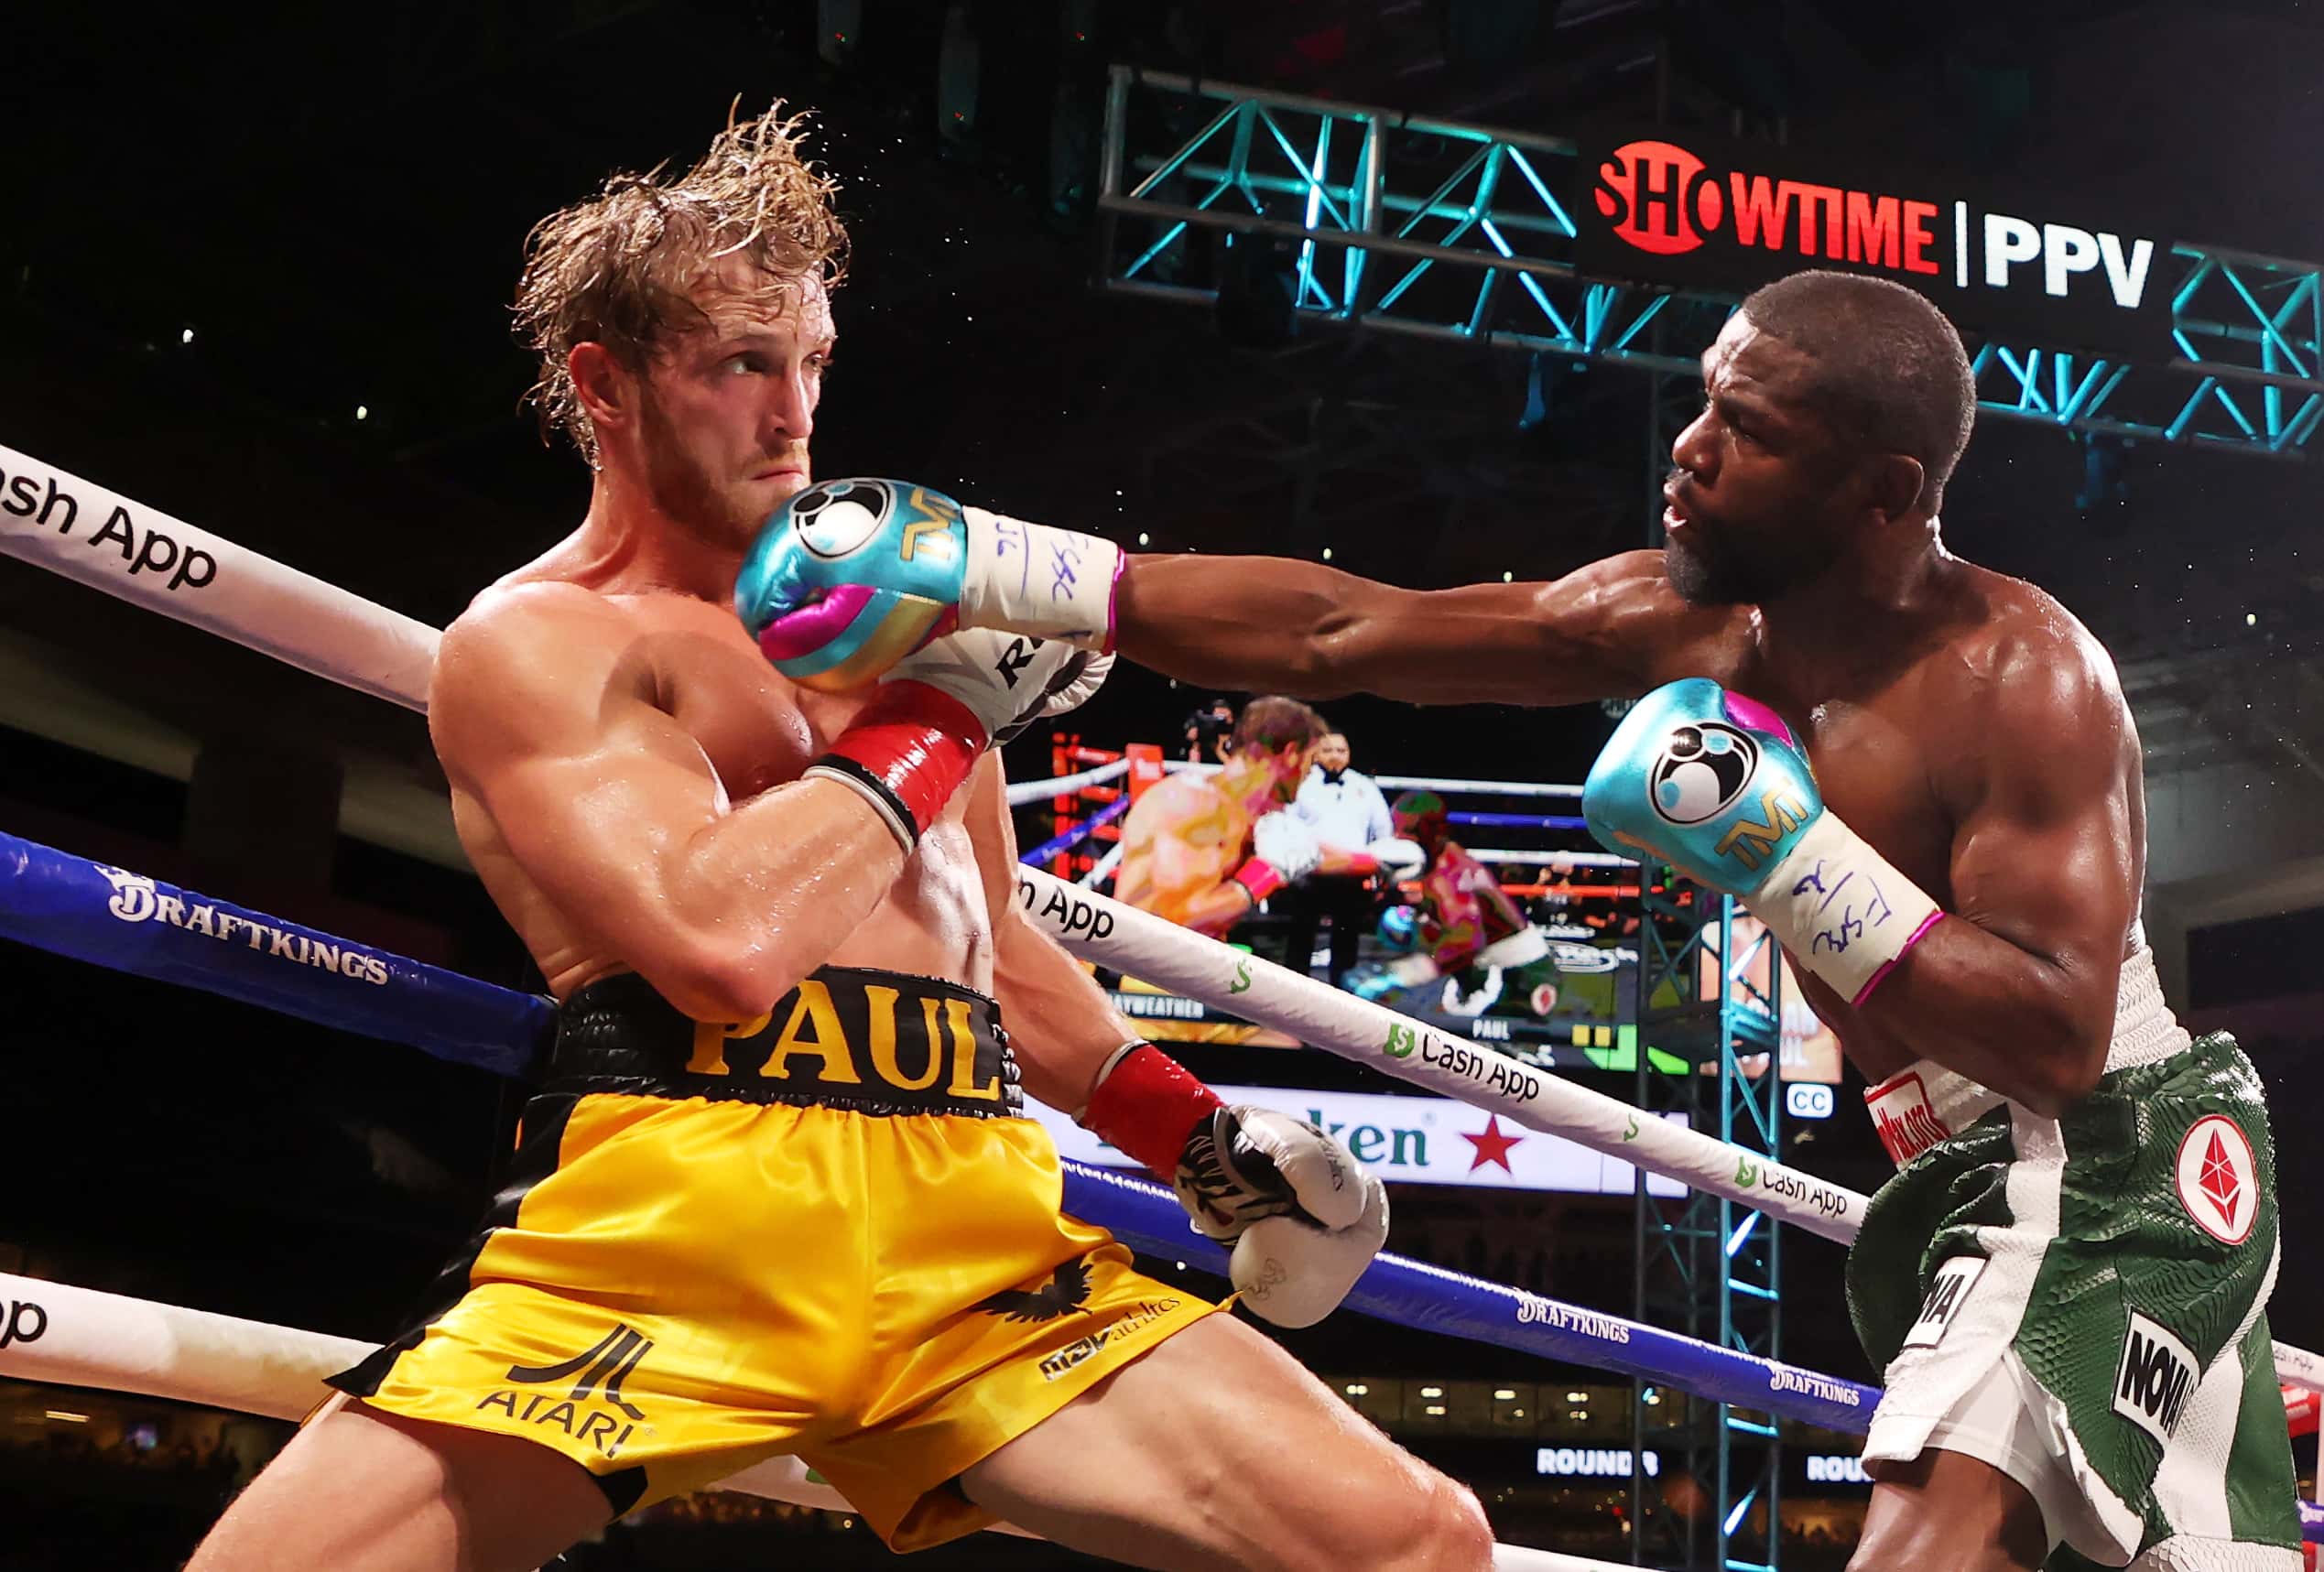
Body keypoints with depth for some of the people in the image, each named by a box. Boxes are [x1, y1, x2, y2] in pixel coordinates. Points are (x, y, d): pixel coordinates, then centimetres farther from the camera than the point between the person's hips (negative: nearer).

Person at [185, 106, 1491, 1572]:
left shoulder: (882, 616, 23)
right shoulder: (533, 641, 4)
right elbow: (721, 941, -15)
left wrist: (1196, 1134, 24)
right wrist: (941, 717, -3)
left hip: (978, 1240, 5)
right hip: (678, 1218, -5)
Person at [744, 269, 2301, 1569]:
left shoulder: (2024, 675, -21)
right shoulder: (1687, 623, -2)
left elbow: (2057, 1039, -26)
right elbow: (1334, 631, -4)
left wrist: (1775, 844, -31)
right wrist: (985, 566, -9)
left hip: (2115, 1163, -8)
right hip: (1967, 1176, 8)